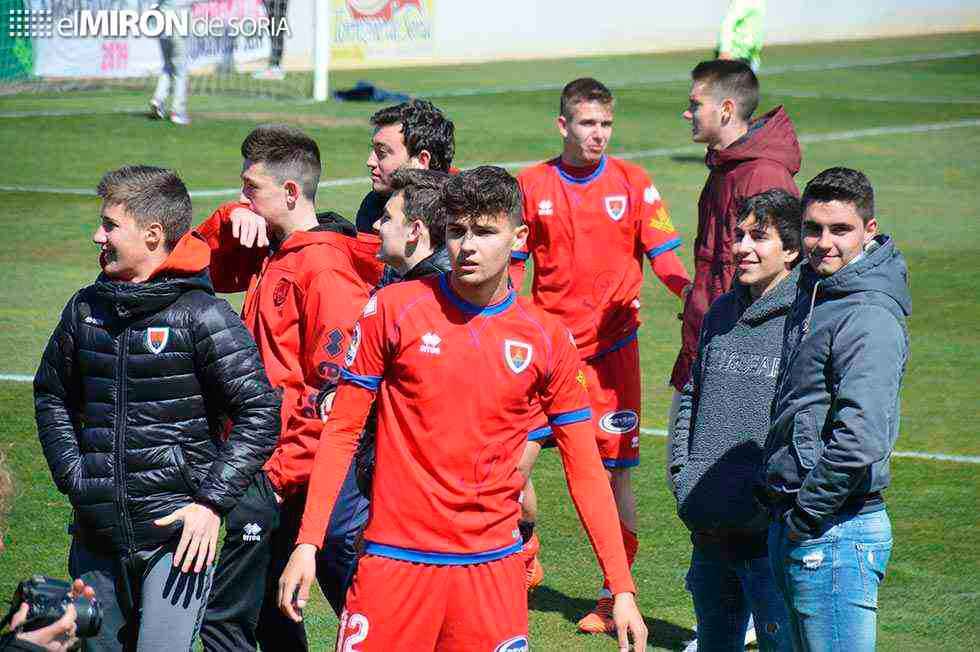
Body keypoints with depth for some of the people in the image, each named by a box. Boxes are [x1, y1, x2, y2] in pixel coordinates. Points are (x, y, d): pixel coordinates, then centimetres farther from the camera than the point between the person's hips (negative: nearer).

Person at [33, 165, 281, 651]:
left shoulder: (203, 316, -9)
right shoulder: (86, 309, 8)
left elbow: (260, 414, -9)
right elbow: (51, 396, 21)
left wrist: (212, 502, -13)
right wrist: (72, 476, 8)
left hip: (177, 536, -6)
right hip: (96, 535, 6)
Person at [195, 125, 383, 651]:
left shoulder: (326, 266, -16)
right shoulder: (271, 255, 12)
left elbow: (333, 389, -20)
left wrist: (283, 475, -19)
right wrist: (231, 221, 5)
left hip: (283, 477, -10)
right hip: (260, 466, 10)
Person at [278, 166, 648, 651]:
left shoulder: (548, 340, 2)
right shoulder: (394, 309, -2)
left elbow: (584, 470, 6)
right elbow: (342, 430, 1)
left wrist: (622, 588, 1)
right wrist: (307, 544, -6)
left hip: (492, 564, 2)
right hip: (395, 557, -1)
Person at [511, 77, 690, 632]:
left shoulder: (633, 183, 0)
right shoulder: (532, 185, 3)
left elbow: (664, 258, -2)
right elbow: (512, 263, 11)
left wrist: (696, 293, -21)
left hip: (612, 347, -1)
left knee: (615, 473, -1)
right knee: (514, 463, -5)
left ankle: (616, 597, 11)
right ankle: (524, 559, 22)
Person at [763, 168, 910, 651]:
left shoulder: (871, 320, -18)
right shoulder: (813, 297, 13)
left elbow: (861, 439, -28)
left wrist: (806, 515, -17)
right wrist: (788, 517, 16)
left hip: (835, 535, -10)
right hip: (794, 528, 10)